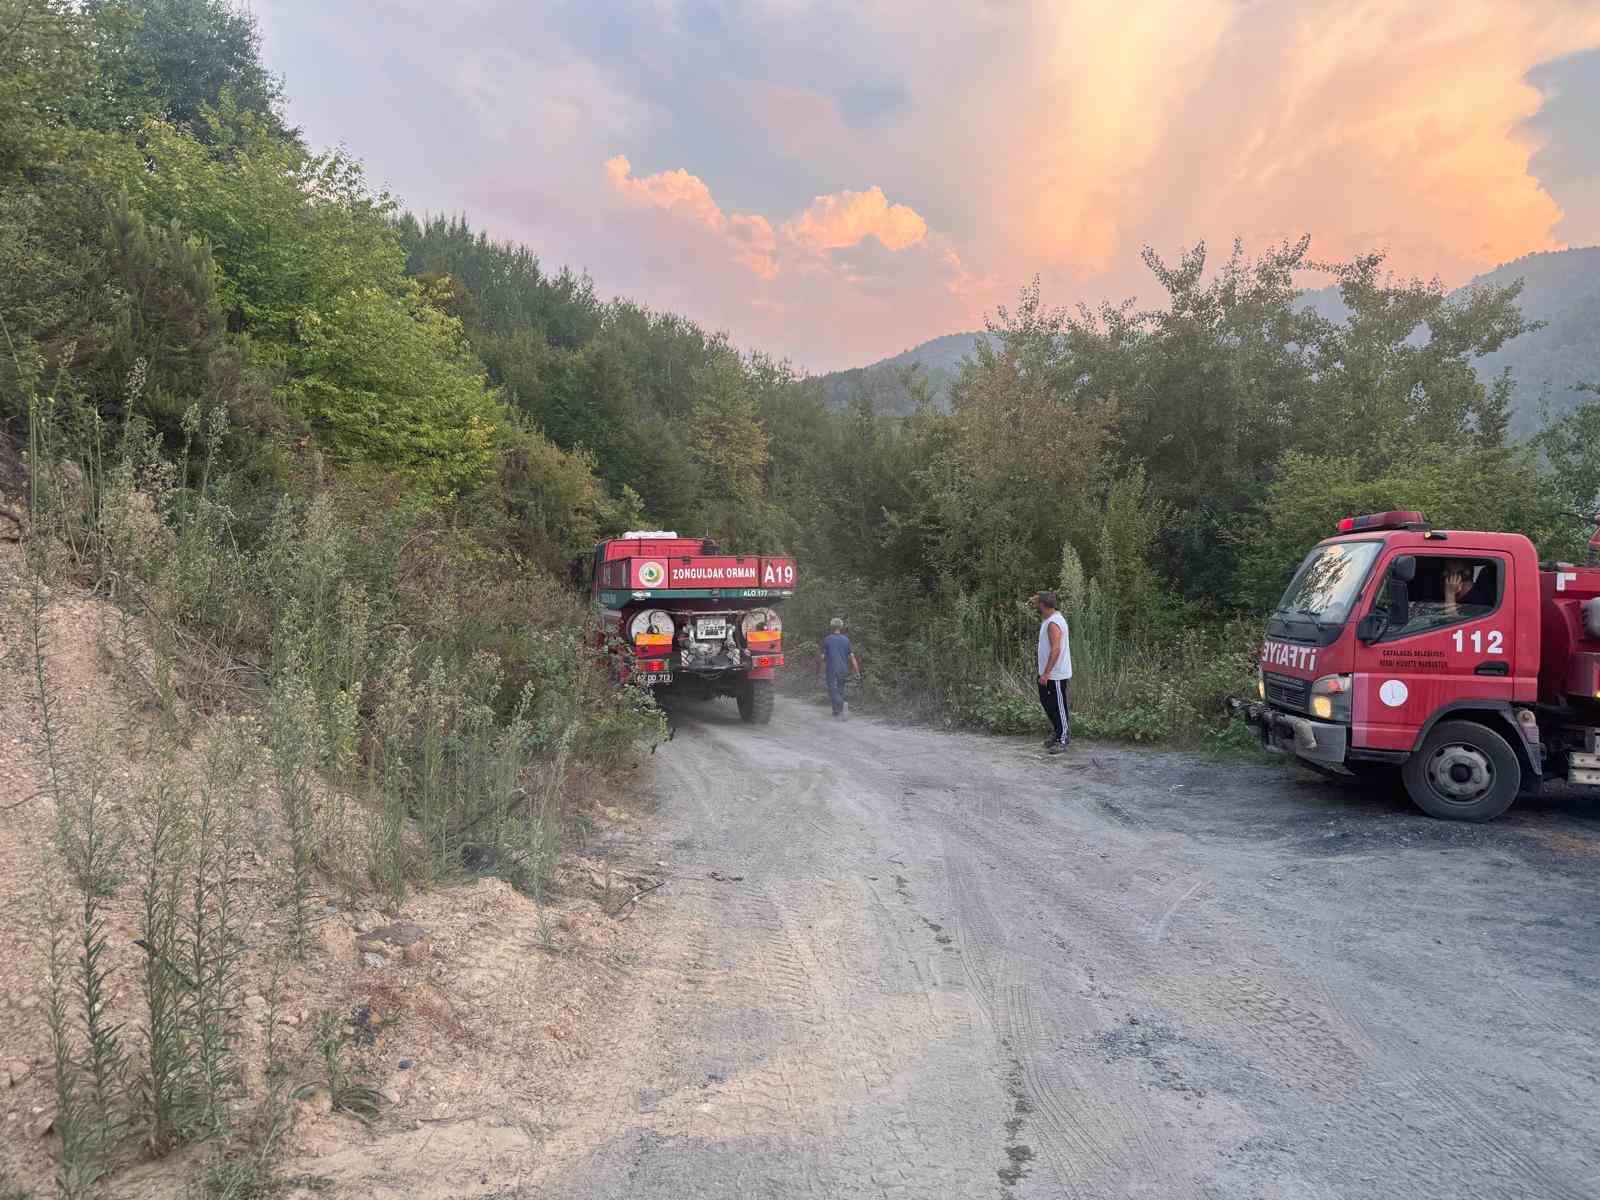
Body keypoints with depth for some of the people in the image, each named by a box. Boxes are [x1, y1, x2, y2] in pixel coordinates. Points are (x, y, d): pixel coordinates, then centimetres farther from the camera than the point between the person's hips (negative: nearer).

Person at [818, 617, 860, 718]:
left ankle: (842, 704, -31)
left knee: (833, 690, -4)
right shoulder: (846, 640, 2)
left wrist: (820, 671, 4)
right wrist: (857, 671, -1)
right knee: (840, 689, 15)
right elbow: (852, 656, -2)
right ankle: (837, 711, 19)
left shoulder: (827, 639, -4)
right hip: (843, 669, 3)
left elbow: (822, 657, -4)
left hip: (831, 669, -3)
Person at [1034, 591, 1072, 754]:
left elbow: (1056, 650, -28)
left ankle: (1062, 740, 10)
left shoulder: (1053, 624, -23)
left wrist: (1046, 673, -28)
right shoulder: (1048, 619, 11)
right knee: (1046, 702, 19)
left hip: (1056, 674, -11)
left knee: (1057, 706, 0)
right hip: (1047, 673, 11)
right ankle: (1059, 732, 31)